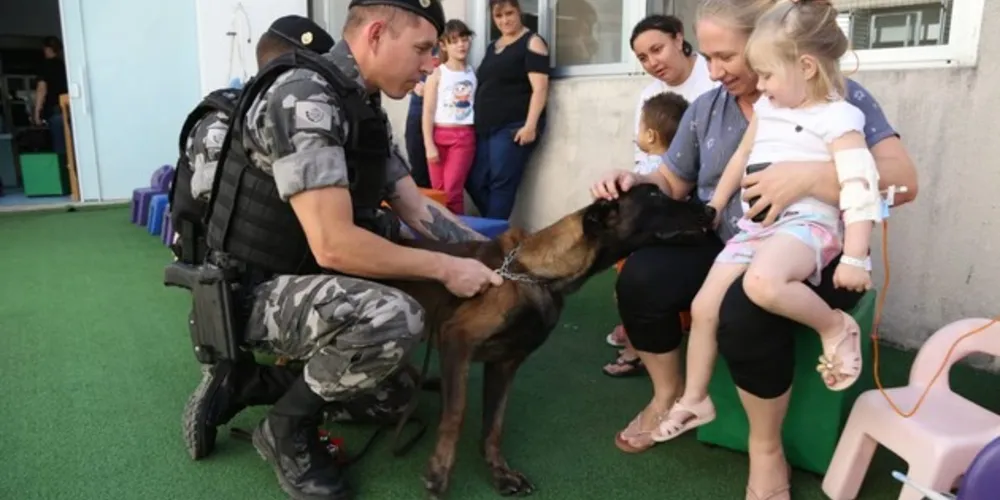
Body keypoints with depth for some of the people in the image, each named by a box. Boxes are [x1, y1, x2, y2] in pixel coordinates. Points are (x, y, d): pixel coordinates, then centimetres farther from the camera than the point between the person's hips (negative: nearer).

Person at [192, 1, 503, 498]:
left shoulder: (369, 113, 6)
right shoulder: (303, 98, -23)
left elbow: (418, 211, 9)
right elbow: (333, 245, -30)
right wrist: (446, 268, -21)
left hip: (307, 275, 10)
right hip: (253, 291, -10)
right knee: (395, 319, -31)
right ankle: (288, 427, -3)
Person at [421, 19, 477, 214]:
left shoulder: (473, 73, 8)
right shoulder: (437, 73, 1)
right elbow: (428, 112, -2)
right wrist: (429, 145, -8)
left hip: (464, 136, 0)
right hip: (439, 135, 0)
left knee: (452, 190, -7)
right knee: (438, 190, 3)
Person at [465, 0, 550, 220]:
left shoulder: (532, 42, -2)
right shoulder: (492, 46, 20)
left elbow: (540, 88, -11)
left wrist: (530, 125, -20)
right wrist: (477, 122, 18)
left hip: (514, 127, -8)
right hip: (486, 127, 8)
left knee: (501, 184, -9)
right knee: (474, 182, 5)